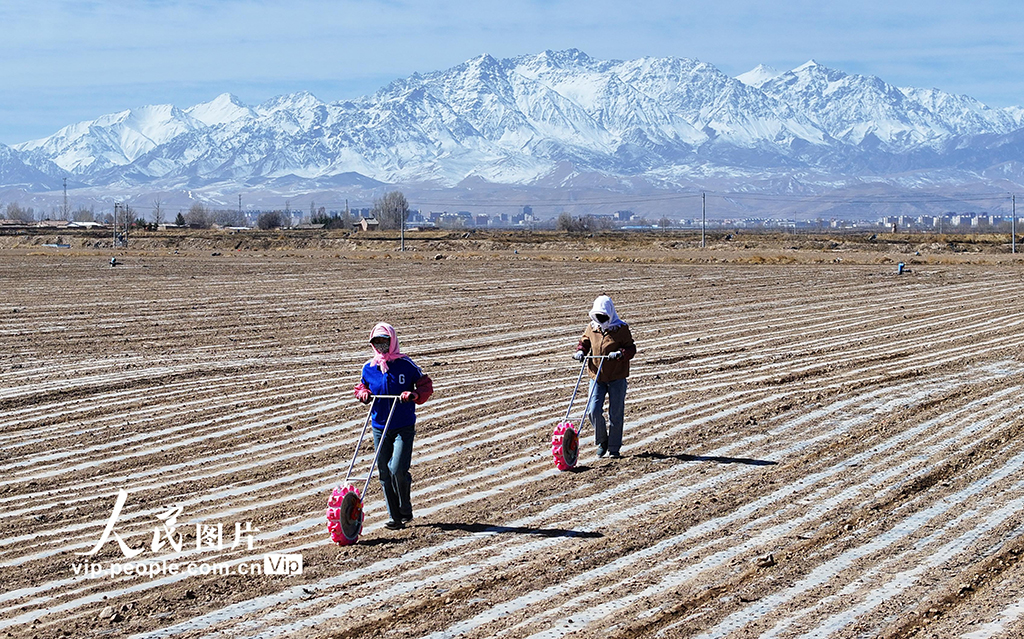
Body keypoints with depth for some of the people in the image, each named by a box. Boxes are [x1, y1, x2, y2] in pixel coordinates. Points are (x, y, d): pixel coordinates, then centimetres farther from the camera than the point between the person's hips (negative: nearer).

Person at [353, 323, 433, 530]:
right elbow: (361, 387, 23)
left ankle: (406, 511, 8)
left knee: (398, 469, -16)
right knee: (385, 474, 4)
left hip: (404, 427, -4)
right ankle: (395, 517, 15)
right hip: (380, 427, 4)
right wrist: (363, 393, 0)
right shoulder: (369, 368, 5)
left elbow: (426, 386, 2)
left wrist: (413, 395, -17)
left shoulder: (405, 365, -5)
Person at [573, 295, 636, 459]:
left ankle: (614, 448, 17)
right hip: (596, 376, 3)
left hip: (617, 377, -3)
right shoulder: (591, 328, 4)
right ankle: (602, 441, 15)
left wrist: (620, 353, -26)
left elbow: (631, 349, -6)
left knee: (616, 414, 3)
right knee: (593, 411, -10)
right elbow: (584, 342, 17)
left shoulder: (621, 329, -6)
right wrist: (580, 351, -6)